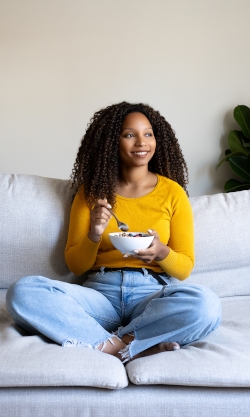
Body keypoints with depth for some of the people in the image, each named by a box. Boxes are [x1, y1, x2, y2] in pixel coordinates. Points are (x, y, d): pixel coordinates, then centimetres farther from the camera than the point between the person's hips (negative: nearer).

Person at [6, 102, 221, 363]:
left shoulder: (173, 192, 6)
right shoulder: (92, 191, 9)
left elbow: (185, 268, 7)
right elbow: (75, 265, 8)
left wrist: (161, 252, -16)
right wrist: (93, 236, -13)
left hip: (152, 294, -1)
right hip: (100, 294, 1)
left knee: (205, 304, -34)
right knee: (22, 292, -26)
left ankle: (107, 346, -19)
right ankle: (136, 348, -24)